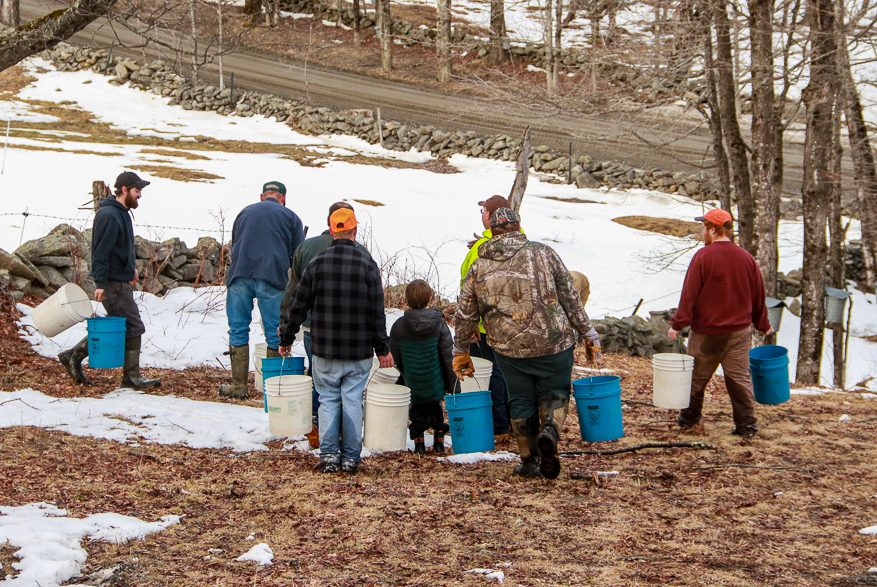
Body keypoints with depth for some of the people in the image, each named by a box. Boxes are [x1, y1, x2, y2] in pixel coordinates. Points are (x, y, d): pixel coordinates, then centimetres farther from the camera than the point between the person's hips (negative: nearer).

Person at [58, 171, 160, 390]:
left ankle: (74, 356, 19)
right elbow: (100, 253, -21)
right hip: (113, 284, -10)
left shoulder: (122, 213, 15)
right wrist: (101, 284, -24)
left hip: (122, 282, 10)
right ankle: (132, 376, 4)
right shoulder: (109, 216, -17)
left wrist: (131, 269, 20)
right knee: (133, 328, -5)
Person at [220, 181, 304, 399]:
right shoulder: (290, 217, 15)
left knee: (238, 331, 7)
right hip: (272, 279, -2)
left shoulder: (244, 212, 24)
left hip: (239, 276, 2)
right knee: (275, 334, 4)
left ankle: (239, 385, 6)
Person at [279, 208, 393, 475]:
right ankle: (351, 457, 7)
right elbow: (377, 311, -3)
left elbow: (299, 305, 2)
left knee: (328, 400, 9)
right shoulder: (367, 264, -4)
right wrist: (382, 348, 5)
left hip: (325, 351, 1)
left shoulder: (317, 263, -2)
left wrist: (286, 338, 15)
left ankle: (328, 455, 4)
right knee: (353, 401, 5)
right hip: (359, 351, -1)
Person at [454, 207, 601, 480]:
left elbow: (465, 315, 9)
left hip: (509, 349, 2)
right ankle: (550, 429, -14)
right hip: (554, 344, -1)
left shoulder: (479, 267, 4)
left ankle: (530, 461, 20)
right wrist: (588, 334, 9)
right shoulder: (543, 253, -2)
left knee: (521, 402, 16)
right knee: (554, 393, 15)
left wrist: (460, 351, 23)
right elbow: (570, 298, 0)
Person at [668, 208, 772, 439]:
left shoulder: (703, 257, -13)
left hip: (706, 332, -4)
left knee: (697, 376, 11)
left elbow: (689, 294, -15)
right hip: (740, 331, 4)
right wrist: (763, 324, 22)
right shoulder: (746, 258, 3)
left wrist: (678, 324, -11)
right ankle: (746, 424, 6)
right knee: (740, 377, 7)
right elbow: (758, 295, 10)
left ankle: (688, 418, 24)